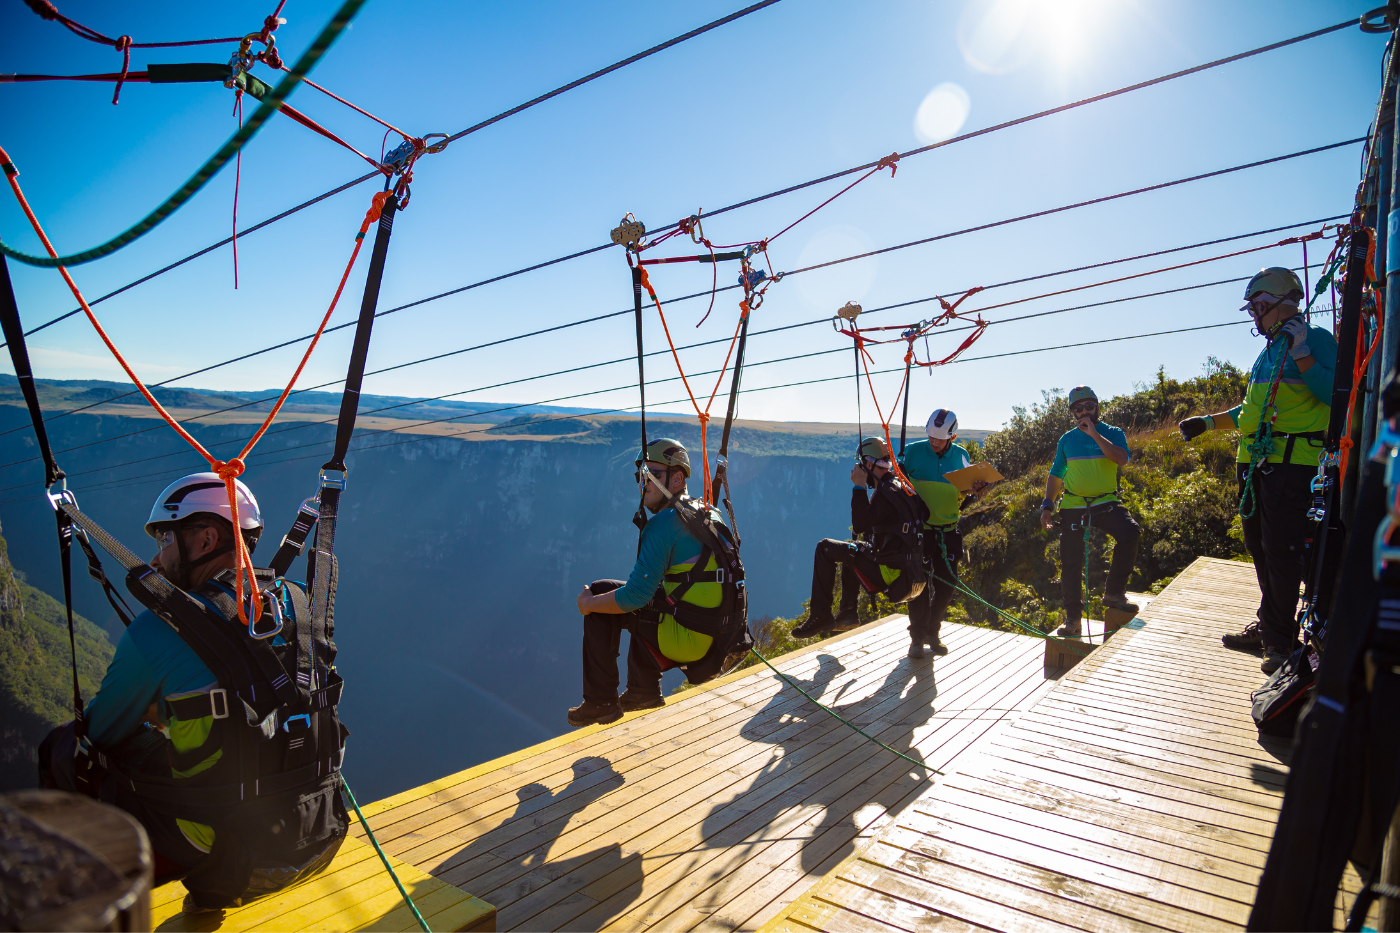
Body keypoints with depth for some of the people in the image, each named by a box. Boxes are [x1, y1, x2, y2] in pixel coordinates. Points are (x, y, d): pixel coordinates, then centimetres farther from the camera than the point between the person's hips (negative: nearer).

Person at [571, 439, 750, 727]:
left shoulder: (664, 523, -15)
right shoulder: (710, 514, 12)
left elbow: (635, 595, -18)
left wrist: (589, 603, 0)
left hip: (689, 640, -9)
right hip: (721, 637, 9)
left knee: (599, 593, 4)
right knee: (648, 603, 31)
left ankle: (600, 702, 9)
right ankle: (643, 691, 31)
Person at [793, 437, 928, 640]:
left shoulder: (885, 493, -18)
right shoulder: (901, 486, 11)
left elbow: (859, 526, -22)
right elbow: (924, 514, 22)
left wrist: (859, 487, -16)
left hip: (891, 574, -10)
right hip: (909, 571, 10)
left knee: (825, 547, -6)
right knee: (850, 548, 33)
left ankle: (820, 616, -3)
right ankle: (847, 612, 29)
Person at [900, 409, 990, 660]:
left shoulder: (961, 456, 5)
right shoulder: (913, 451, -4)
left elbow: (963, 499, 12)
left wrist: (976, 494, -9)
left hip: (948, 531, 3)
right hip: (918, 528, -3)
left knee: (946, 584, 7)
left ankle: (933, 632, 27)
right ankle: (917, 637, 12)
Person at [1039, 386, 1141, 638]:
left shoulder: (1113, 433, 3)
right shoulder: (1066, 440, 9)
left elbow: (1122, 459, -18)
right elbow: (1055, 475, 16)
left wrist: (1094, 433, -18)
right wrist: (1047, 505, 6)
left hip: (1106, 503, -2)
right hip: (1073, 506, 2)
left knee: (1130, 532, -30)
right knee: (1071, 563, 0)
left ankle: (1114, 593, -13)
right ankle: (1073, 619, 15)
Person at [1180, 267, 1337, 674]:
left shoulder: (1316, 340, -4)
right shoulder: (1268, 351, 21)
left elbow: (1334, 395, -18)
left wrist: (1301, 354, -21)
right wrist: (1208, 422, 26)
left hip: (1292, 463, -9)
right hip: (1255, 461, 9)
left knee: (1281, 550, -8)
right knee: (1259, 547, 12)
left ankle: (1281, 640, 0)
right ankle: (1268, 626, 23)